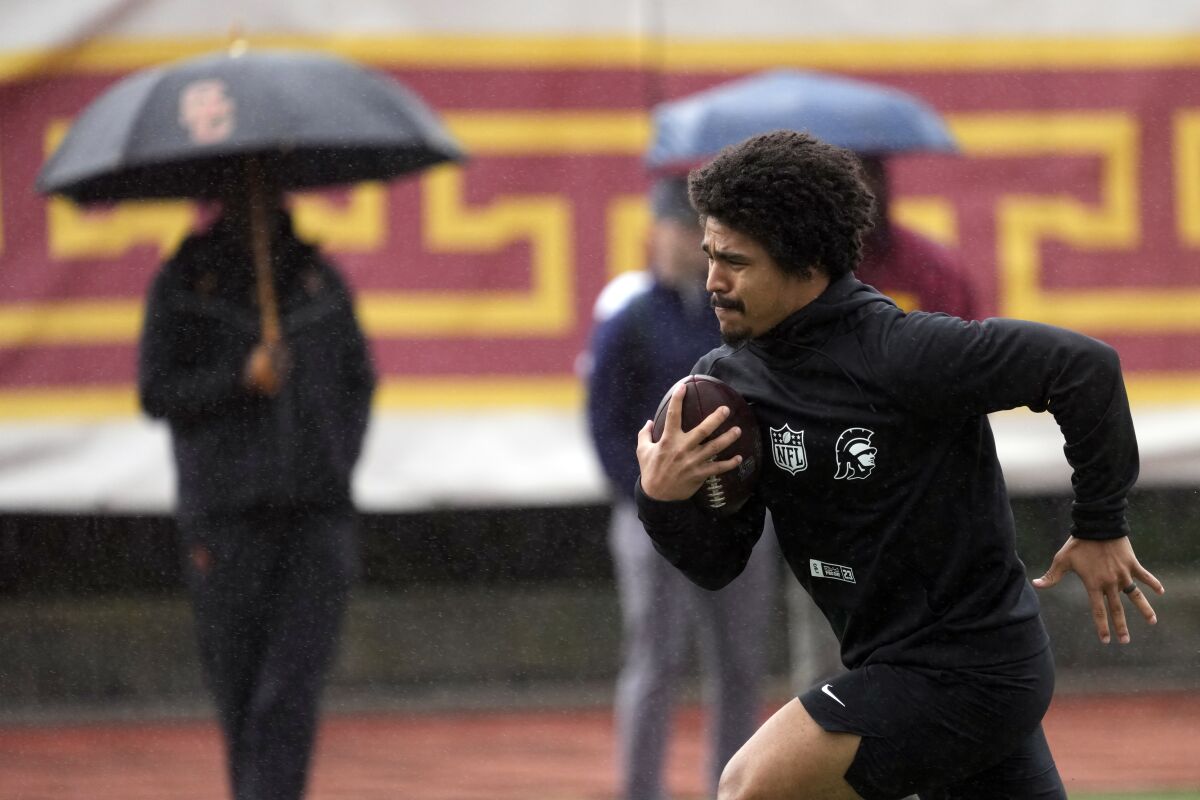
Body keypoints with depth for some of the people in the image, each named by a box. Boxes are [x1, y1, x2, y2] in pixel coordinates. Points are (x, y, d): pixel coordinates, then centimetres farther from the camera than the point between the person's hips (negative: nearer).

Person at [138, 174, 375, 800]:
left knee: (294, 684, -12)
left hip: (315, 513, 1)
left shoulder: (319, 280, 12)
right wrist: (240, 379, -15)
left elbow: (359, 379, 20)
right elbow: (156, 391, -1)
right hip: (225, 513, -1)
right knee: (239, 687, 4)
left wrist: (337, 461, 6)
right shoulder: (183, 283, 4)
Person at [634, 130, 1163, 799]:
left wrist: (1101, 526, -12)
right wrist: (663, 500, -17)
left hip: (967, 670, -8)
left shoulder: (899, 354, -21)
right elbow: (719, 563, 4)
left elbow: (1084, 366, -20)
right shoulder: (727, 380, 2)